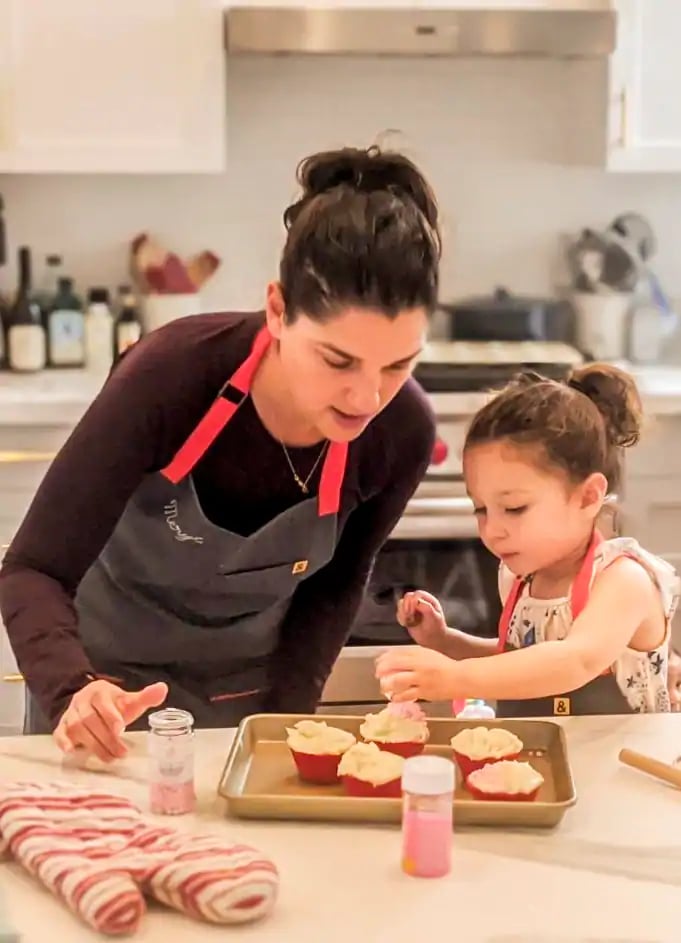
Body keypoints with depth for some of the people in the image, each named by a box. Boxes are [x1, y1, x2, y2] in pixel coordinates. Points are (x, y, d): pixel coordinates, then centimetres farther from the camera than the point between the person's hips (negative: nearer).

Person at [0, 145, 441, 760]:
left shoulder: (402, 432, -23)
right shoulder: (174, 374, -32)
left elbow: (334, 586, -3)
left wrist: (288, 713, -12)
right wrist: (73, 689, -42)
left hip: (247, 682, 2)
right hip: (109, 668, -2)